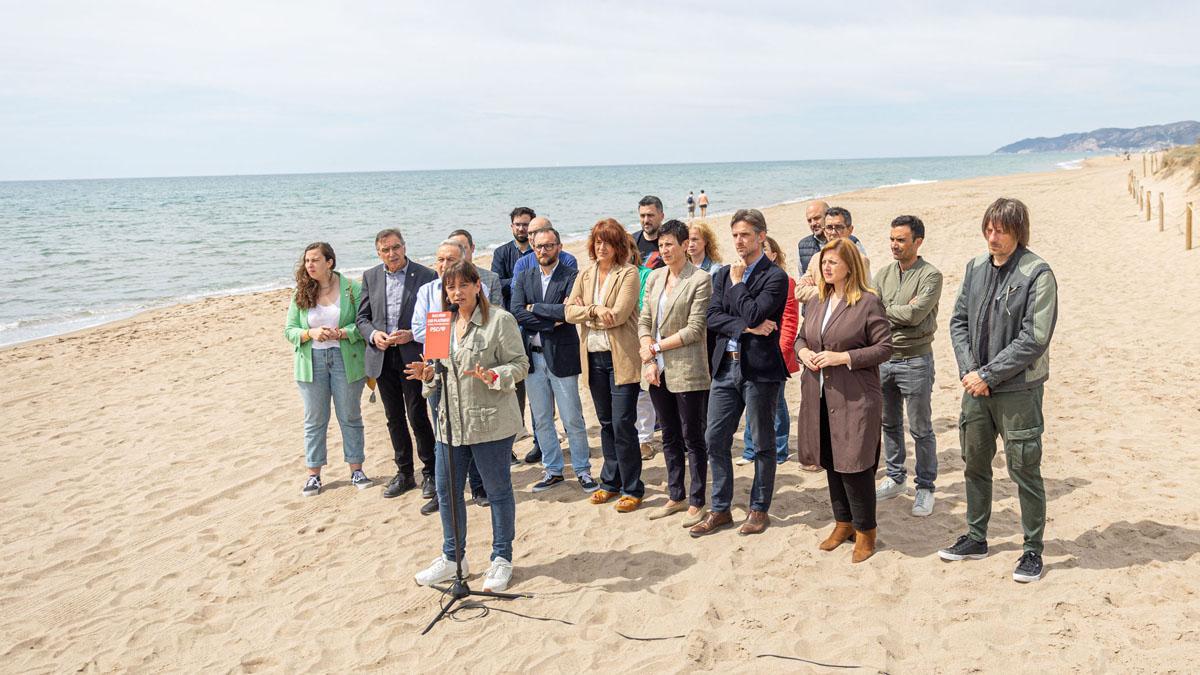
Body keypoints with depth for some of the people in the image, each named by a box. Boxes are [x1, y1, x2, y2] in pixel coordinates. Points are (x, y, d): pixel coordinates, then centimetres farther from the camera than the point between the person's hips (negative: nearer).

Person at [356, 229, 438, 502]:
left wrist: (411, 334, -18)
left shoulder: (425, 275, -6)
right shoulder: (370, 276, 7)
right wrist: (373, 335, -10)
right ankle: (404, 473, 24)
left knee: (418, 417, -3)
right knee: (394, 418, 12)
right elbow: (362, 318, 10)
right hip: (382, 357, 4)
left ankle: (429, 473, 12)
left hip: (412, 355, -4)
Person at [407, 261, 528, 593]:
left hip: (490, 423, -6)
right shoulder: (444, 323, 12)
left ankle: (502, 559, 21)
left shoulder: (500, 320, -8)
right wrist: (428, 374, -1)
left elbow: (520, 364, -9)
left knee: (498, 490, 6)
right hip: (450, 422, 6)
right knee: (447, 491, 13)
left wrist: (493, 376, -25)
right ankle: (452, 557, 30)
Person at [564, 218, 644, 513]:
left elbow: (618, 315, -16)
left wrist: (583, 314, -6)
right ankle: (611, 482, 26)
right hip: (593, 358, 6)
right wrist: (594, 310, -15)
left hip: (621, 358, -6)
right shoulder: (584, 276, 13)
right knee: (606, 423, 15)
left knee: (622, 424, -6)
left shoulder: (628, 273, -5)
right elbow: (569, 311, 2)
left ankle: (632, 489, 6)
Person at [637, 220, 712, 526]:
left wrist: (656, 347, -10)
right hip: (657, 371, 6)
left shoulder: (700, 279, -9)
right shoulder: (655, 277, 10)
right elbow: (644, 321, 8)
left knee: (692, 438, 3)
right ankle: (676, 496, 27)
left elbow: (695, 329, -14)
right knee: (670, 437, 15)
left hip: (687, 371, -6)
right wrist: (649, 360, -5)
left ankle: (696, 502, 13)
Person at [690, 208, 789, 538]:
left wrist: (737, 282, -7)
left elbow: (754, 314, -20)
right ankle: (720, 510, 20)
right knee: (715, 439, 7)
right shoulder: (724, 273, 11)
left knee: (762, 442, 7)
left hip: (760, 369, -6)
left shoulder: (775, 276, -7)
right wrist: (746, 327, -14)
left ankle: (759, 510, 21)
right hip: (726, 366, 6)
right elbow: (713, 317, 0)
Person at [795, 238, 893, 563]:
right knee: (831, 462, 14)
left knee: (854, 464, -3)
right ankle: (843, 523, 29)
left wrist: (842, 357, -18)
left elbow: (884, 347, -10)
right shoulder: (816, 302, 10)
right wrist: (803, 352, -3)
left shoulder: (868, 302, -9)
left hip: (855, 398, -6)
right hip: (819, 396, 6)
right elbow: (801, 337, 20)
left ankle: (865, 531, 13)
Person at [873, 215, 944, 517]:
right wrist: (902, 312, -14)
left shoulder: (930, 276, -11)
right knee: (890, 424, 17)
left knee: (921, 429, 4)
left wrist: (885, 310, -9)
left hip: (915, 361, -6)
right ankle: (895, 479, 31)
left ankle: (925, 487, 16)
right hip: (884, 357, 6)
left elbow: (915, 315, -21)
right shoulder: (883, 274, 6)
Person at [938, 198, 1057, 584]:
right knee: (975, 464, 16)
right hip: (977, 385, 6)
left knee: (1024, 471, 3)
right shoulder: (976, 268, 5)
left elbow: (1034, 339, -18)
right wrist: (968, 371, -5)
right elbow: (958, 321, 8)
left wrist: (987, 375, -16)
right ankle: (976, 538, 32)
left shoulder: (1037, 274, -14)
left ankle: (1033, 550, 19)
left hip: (1018, 389, -6)